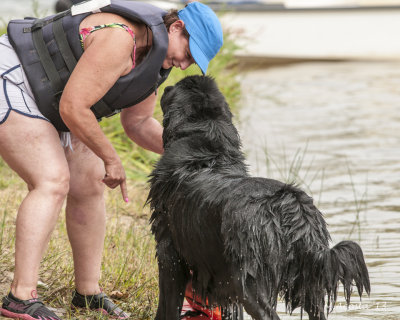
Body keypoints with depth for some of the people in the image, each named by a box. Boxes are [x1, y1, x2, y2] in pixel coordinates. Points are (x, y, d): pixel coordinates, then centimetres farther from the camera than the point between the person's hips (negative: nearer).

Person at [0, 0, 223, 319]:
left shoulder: (154, 54, 2)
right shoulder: (119, 39, -30)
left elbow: (137, 124, 12)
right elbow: (73, 108, -30)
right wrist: (111, 159, -19)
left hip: (48, 104, 10)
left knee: (88, 187, 6)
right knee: (53, 182, -22)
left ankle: (88, 292, 16)